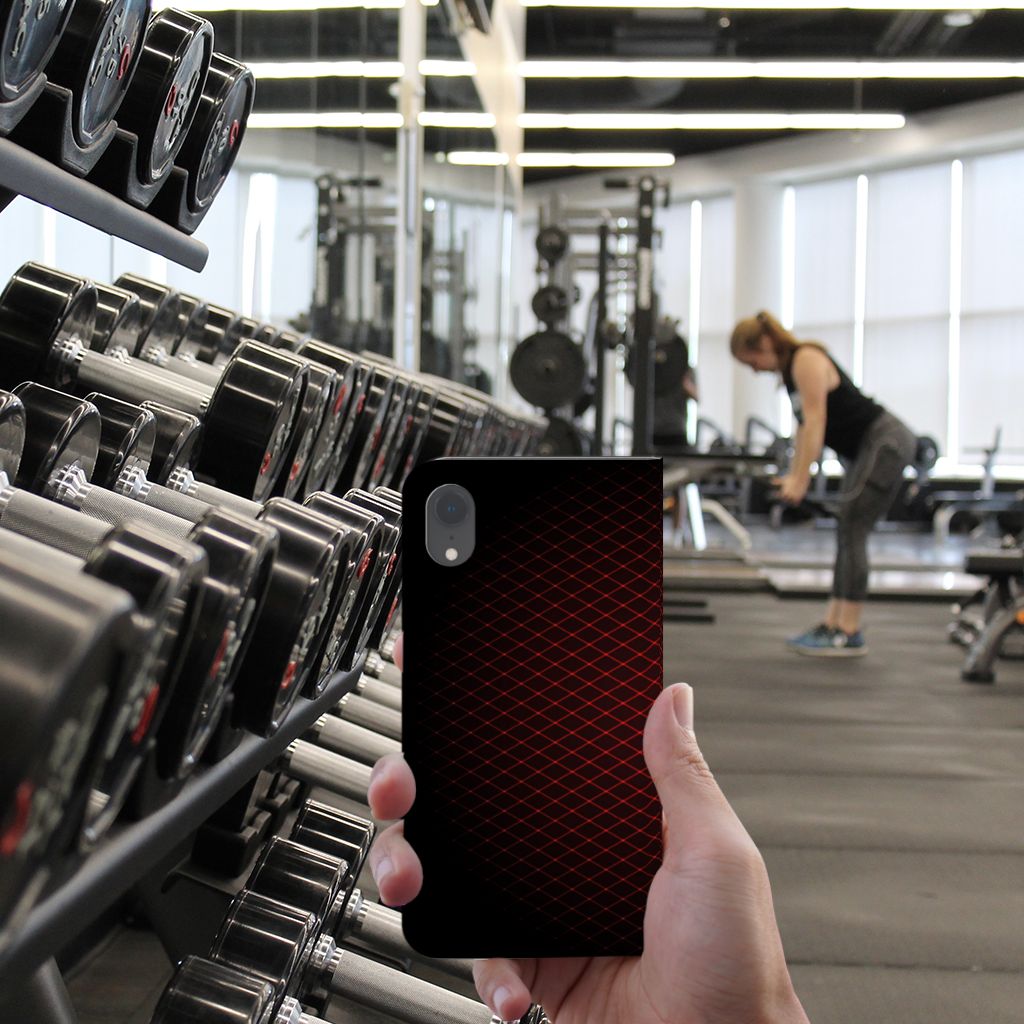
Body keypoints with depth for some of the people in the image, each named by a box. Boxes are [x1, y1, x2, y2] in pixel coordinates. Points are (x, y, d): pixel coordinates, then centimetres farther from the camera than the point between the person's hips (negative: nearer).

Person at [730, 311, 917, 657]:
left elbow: (815, 421, -22)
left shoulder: (807, 360, -16)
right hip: (866, 448, 10)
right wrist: (793, 475, 10)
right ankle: (832, 624, 12)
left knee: (851, 531, -12)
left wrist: (800, 480, -23)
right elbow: (805, 426, 15)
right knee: (848, 534, 9)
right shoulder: (790, 369, 12)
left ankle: (849, 634, -10)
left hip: (887, 443, -10)